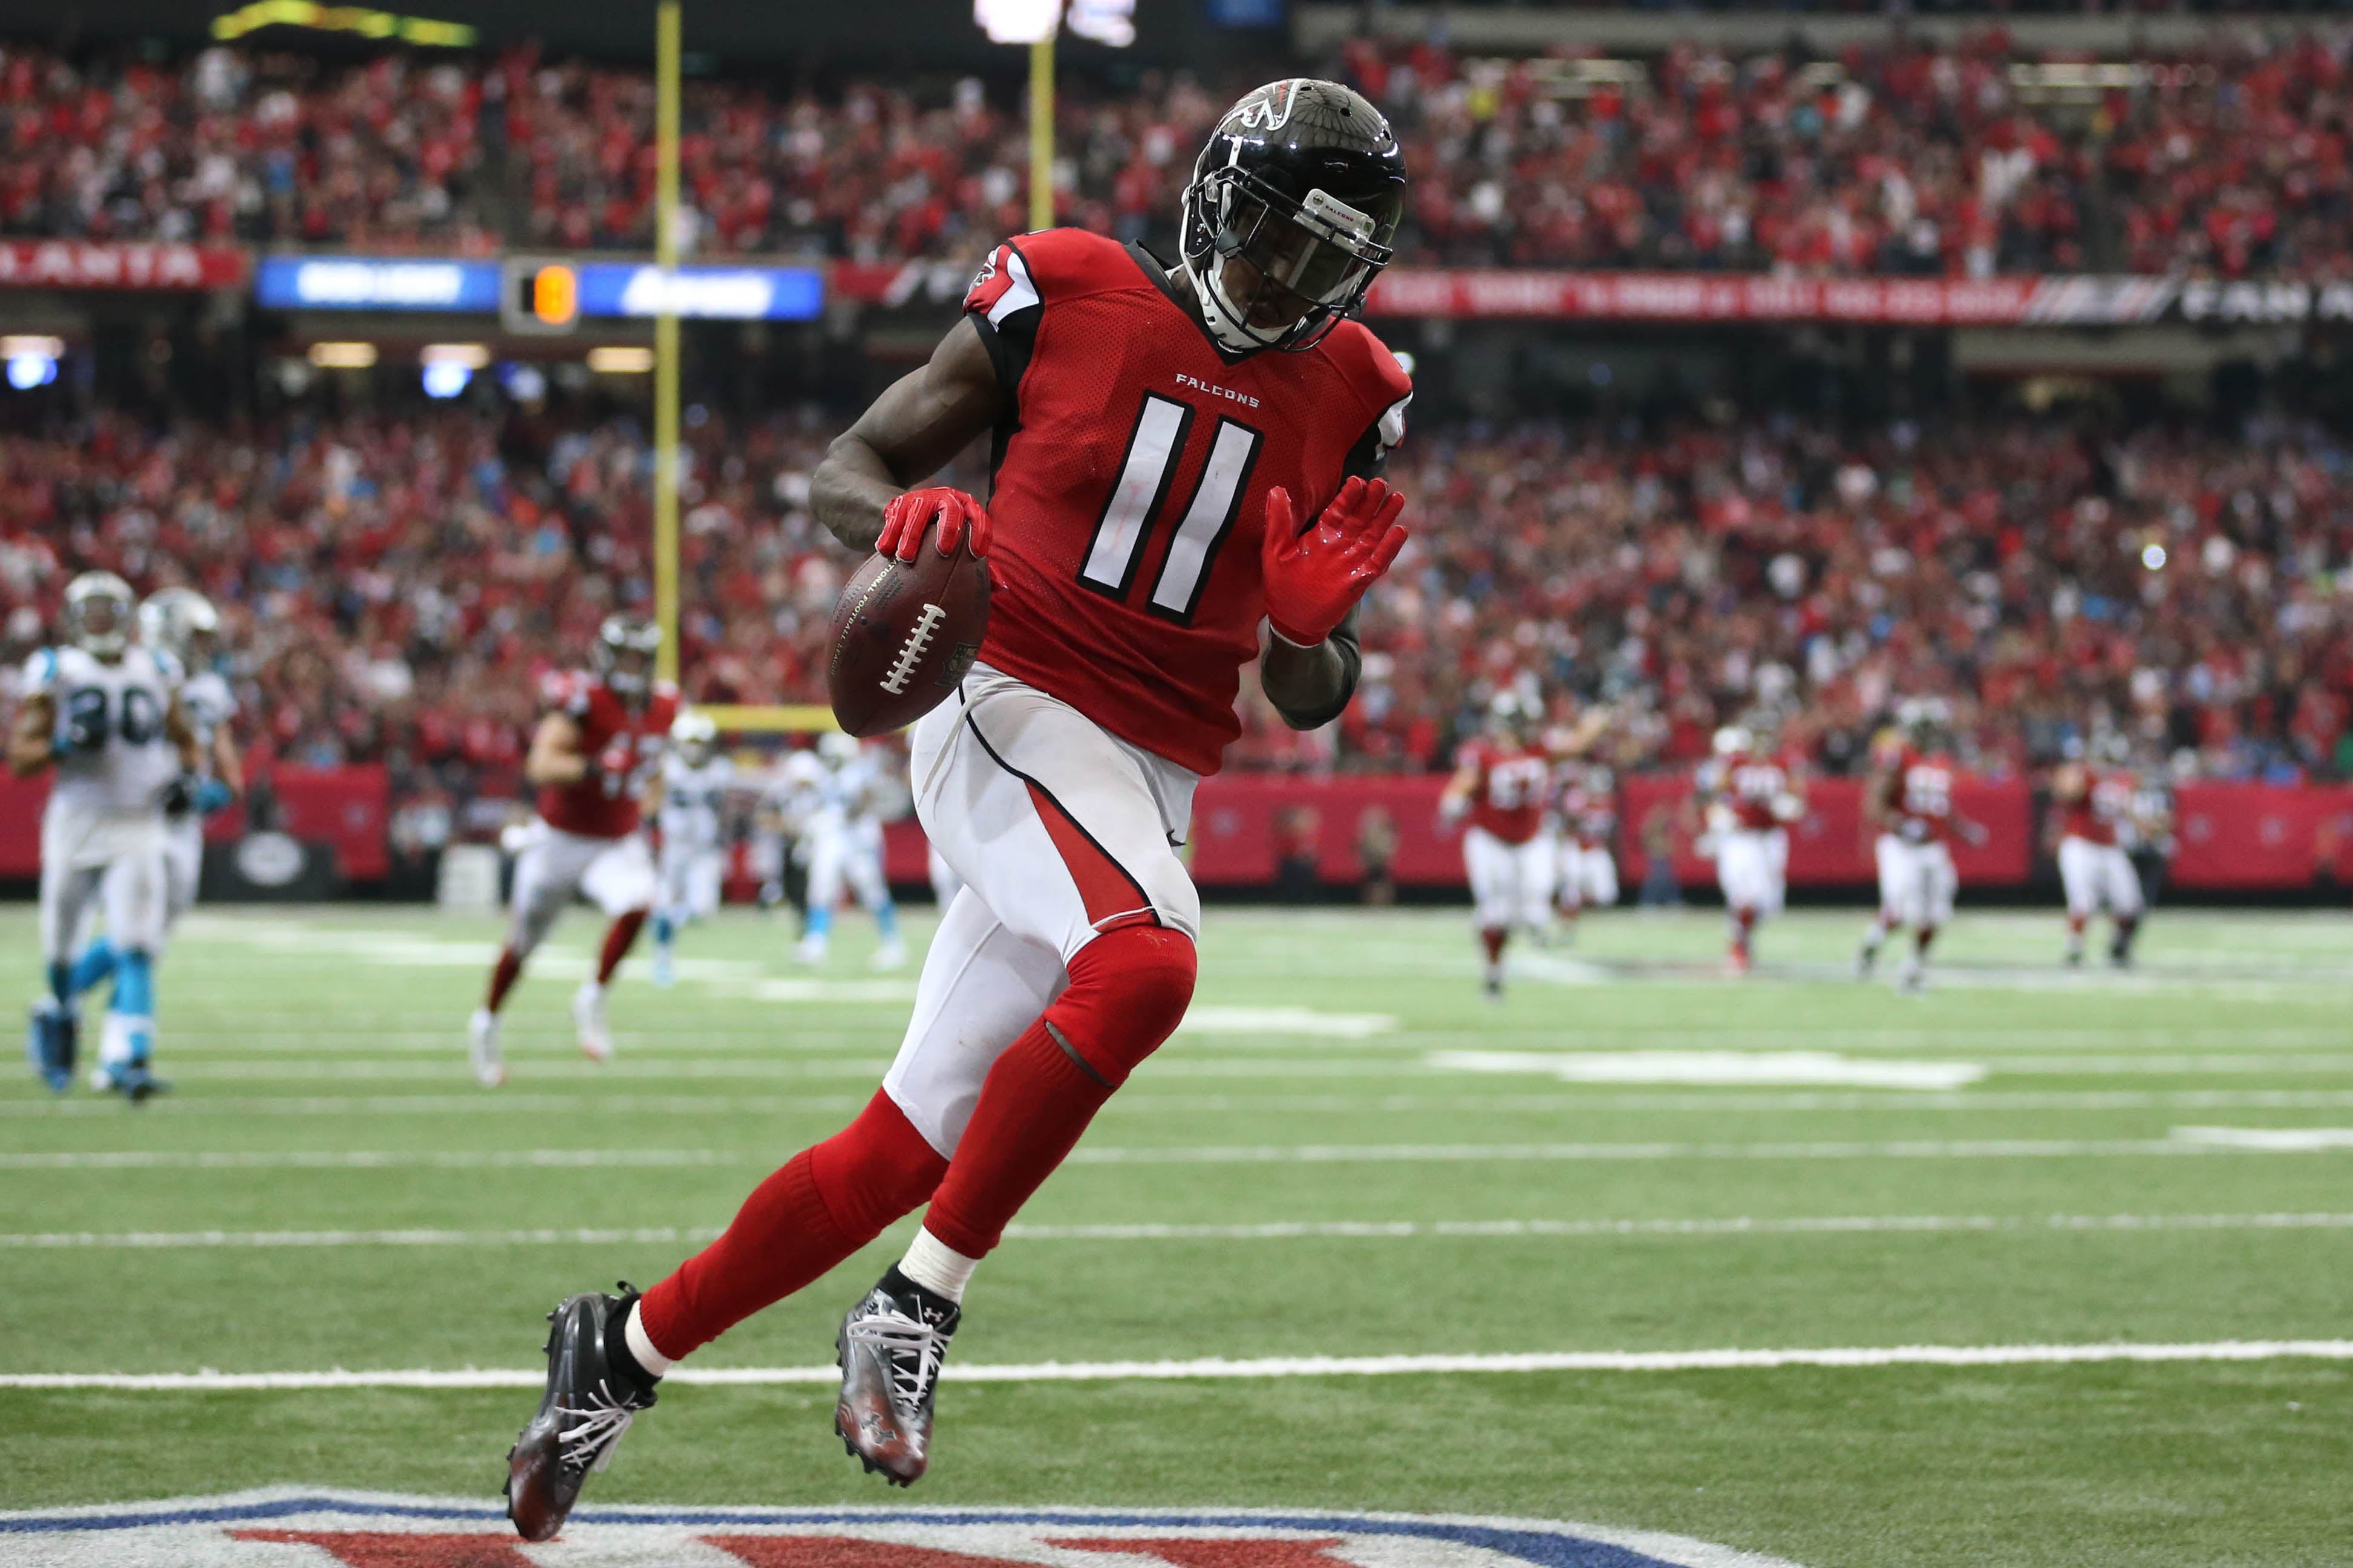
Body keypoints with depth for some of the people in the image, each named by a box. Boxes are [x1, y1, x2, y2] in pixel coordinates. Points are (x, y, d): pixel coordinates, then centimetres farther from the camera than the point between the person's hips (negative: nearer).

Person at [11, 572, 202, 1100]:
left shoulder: (156, 672, 8)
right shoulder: (56, 672, -1)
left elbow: (184, 740, 23)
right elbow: (19, 757, -4)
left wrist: (187, 776, 3)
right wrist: (65, 744, -21)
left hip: (139, 826, 1)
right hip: (76, 823, -1)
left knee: (136, 949, -12)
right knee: (61, 945, 8)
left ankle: (125, 1058, -16)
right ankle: (60, 1014, 38)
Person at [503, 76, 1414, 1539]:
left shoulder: (1348, 400, 8)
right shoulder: (1064, 295, -3)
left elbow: (1309, 701, 11)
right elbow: (847, 470, 3)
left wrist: (1315, 628, -13)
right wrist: (905, 516, -20)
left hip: (1147, 788, 5)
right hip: (1009, 706, -5)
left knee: (908, 1150, 3)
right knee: (1143, 967, -35)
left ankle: (627, 1348, 22)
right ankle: (920, 1308, -21)